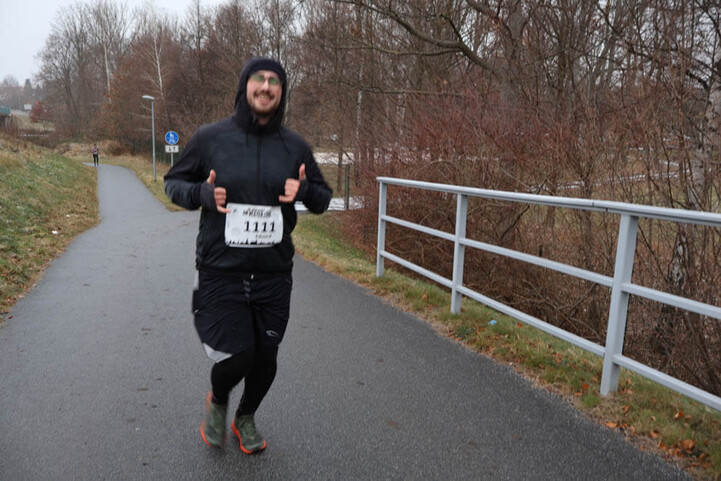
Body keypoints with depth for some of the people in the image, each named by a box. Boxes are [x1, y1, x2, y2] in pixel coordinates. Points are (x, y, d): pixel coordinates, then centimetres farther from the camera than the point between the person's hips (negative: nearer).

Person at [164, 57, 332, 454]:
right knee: (237, 356, -6)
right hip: (220, 272, -2)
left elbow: (323, 198, 11)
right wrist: (201, 193, -15)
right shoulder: (210, 138, -3)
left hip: (274, 274, 3)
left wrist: (305, 190, -13)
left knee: (265, 357, 11)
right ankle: (217, 402, 33)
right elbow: (174, 182, 8)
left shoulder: (295, 146, 2)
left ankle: (246, 418, 42)